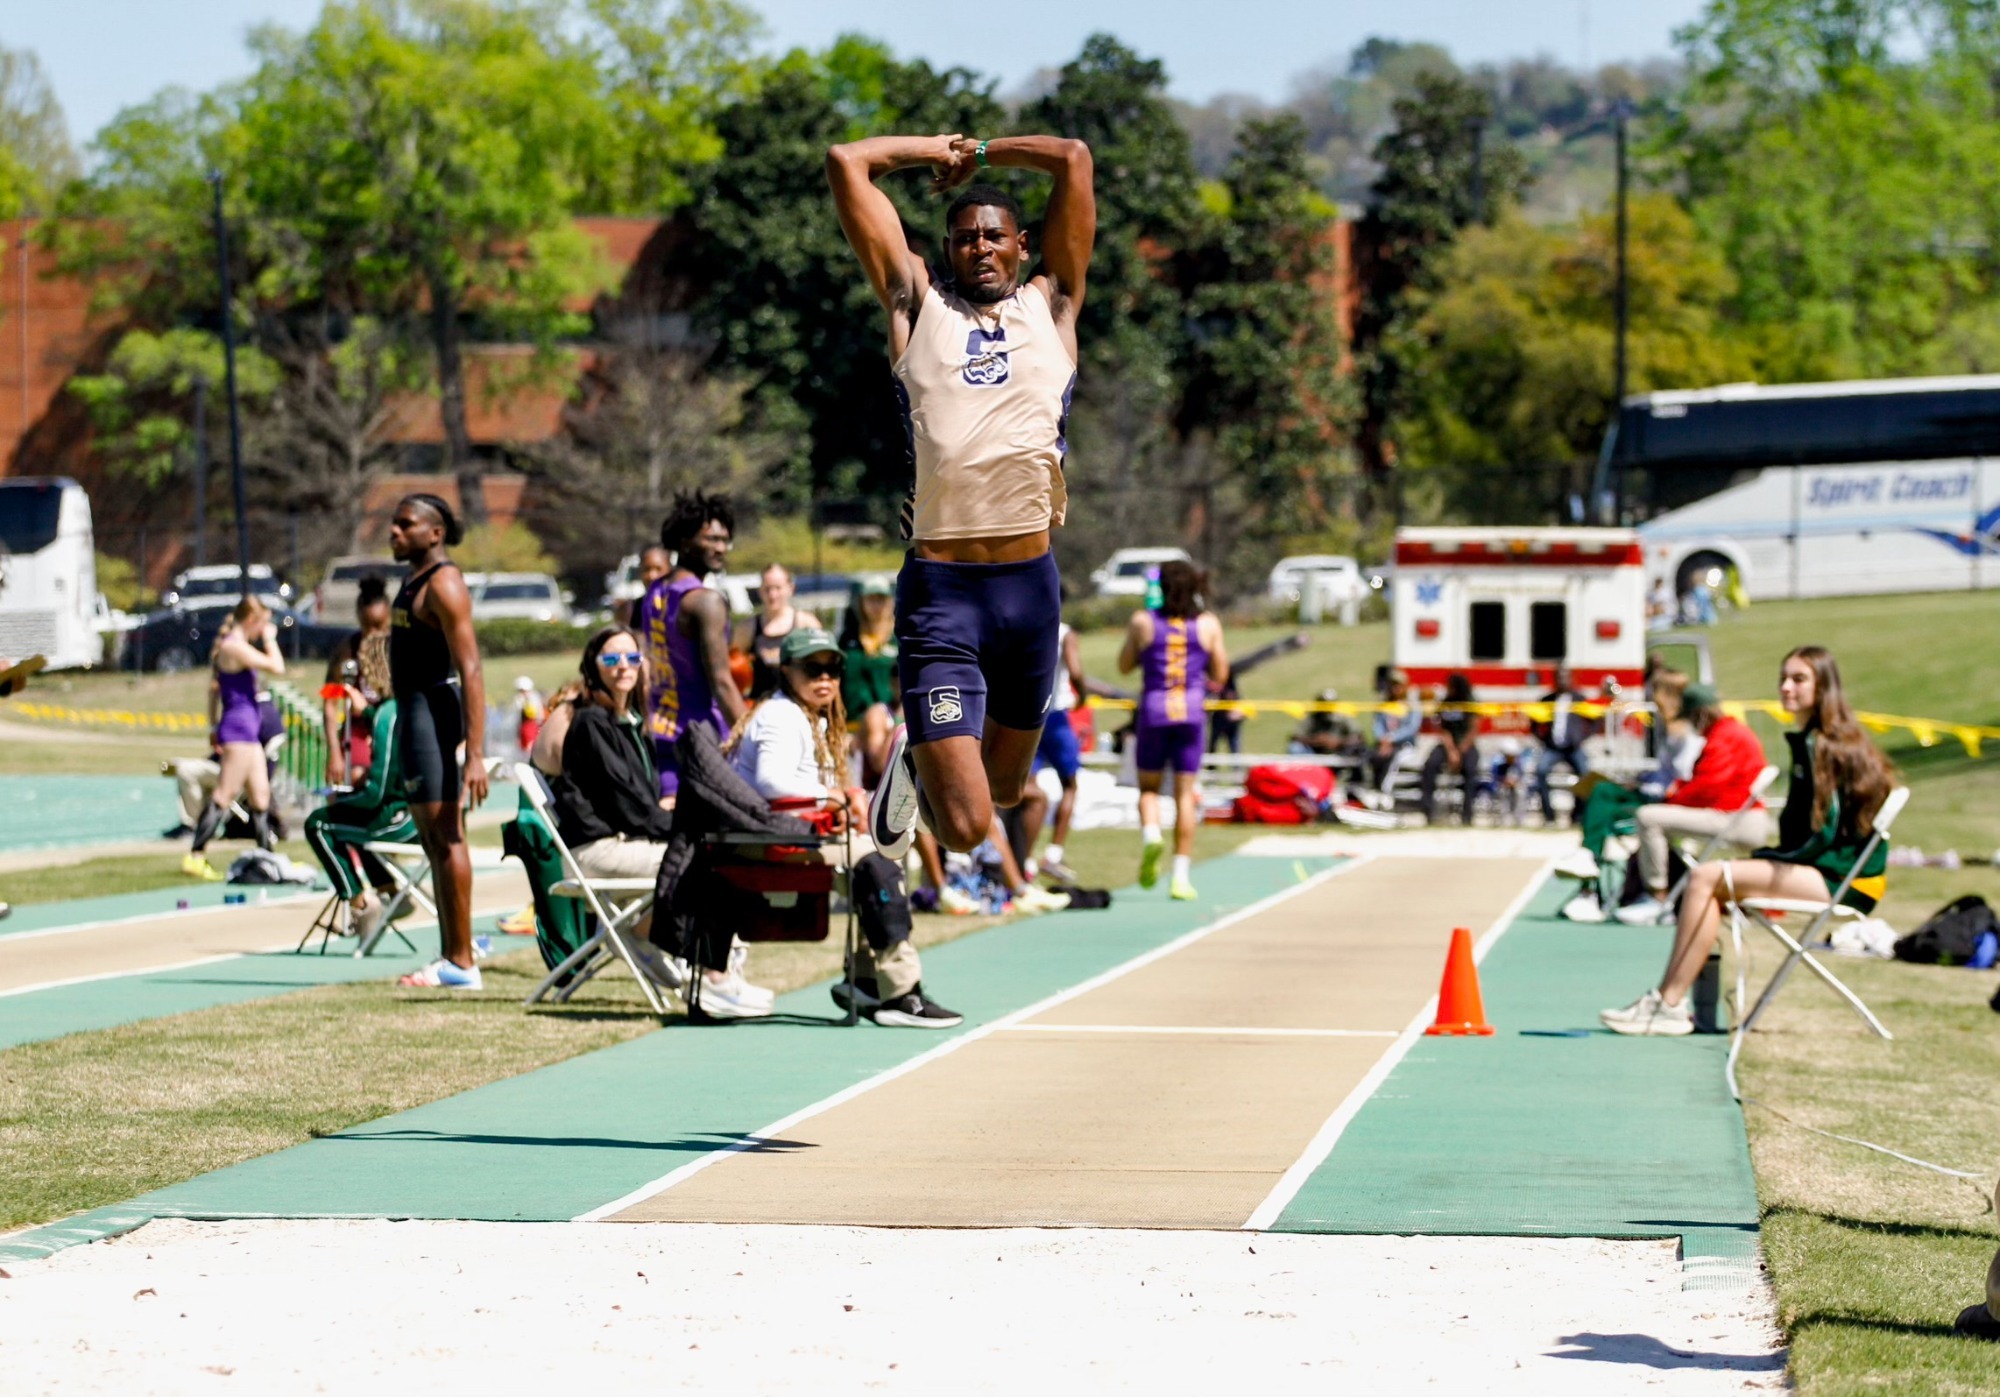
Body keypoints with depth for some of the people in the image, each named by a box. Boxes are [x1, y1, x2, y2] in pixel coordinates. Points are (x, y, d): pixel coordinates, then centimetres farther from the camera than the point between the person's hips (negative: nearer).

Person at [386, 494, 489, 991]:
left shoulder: (443, 585, -13)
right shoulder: (416, 580, 18)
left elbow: (471, 672, -20)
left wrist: (475, 754, -26)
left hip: (433, 708, -11)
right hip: (412, 709, 11)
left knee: (445, 835, -11)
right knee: (432, 838, 12)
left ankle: (461, 963, -11)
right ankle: (450, 956, 16)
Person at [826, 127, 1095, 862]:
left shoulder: (1050, 304, 12)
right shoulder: (917, 305, 8)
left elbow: (1074, 159, 10)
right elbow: (847, 163, 8)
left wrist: (977, 153, 20)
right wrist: (942, 150, 19)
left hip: (1030, 579, 3)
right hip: (942, 587, -3)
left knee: (1007, 784, 18)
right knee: (965, 825, -9)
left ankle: (929, 750, 51)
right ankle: (913, 758, 24)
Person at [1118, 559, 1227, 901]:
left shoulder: (1142, 622, 0)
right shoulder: (1208, 624, 2)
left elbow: (1125, 666, 9)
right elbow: (1219, 674, 6)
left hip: (1154, 709, -1)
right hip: (1191, 711, 1)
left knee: (1149, 786, 14)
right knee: (1186, 793, 4)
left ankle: (1150, 834, -18)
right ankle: (1180, 875, -1)